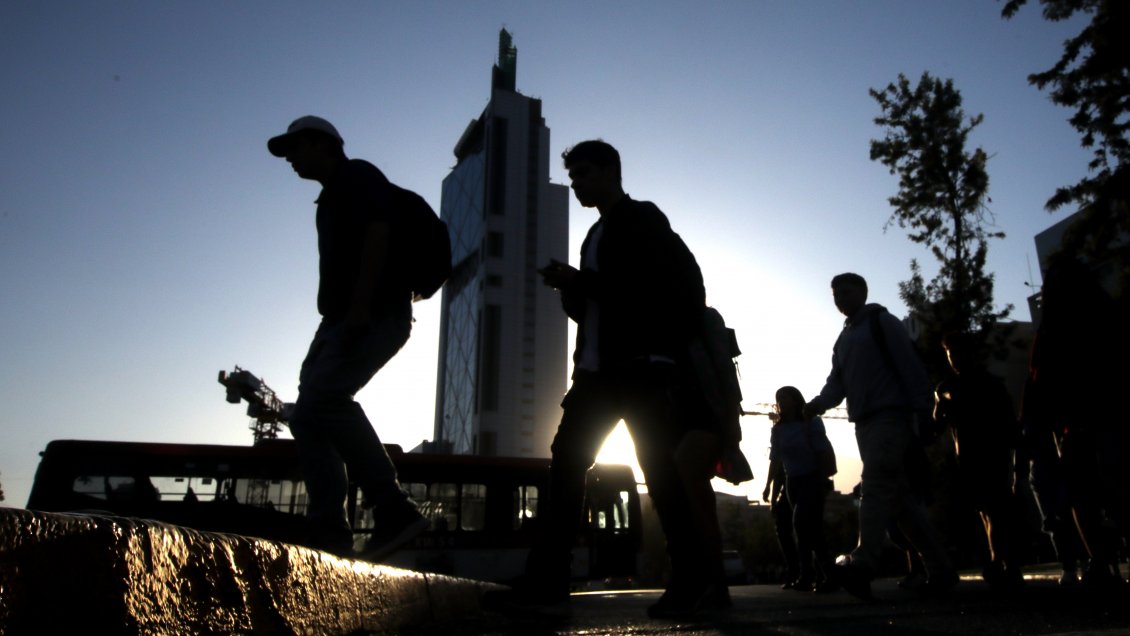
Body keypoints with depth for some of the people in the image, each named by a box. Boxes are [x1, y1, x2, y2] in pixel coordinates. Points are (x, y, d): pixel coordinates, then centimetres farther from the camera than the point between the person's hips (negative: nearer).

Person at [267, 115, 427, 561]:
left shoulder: (358, 177, 2)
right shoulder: (331, 198, 29)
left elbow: (379, 233, -16)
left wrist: (361, 304, -25)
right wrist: (337, 317, 19)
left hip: (376, 315, -10)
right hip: (342, 319, 10)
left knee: (322, 399, -25)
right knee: (308, 416, 0)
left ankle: (393, 508, -20)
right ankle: (329, 533, 0)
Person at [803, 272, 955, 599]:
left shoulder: (881, 321, 2)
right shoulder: (843, 340, 24)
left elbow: (910, 366, -7)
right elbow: (837, 383, 16)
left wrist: (924, 413, -16)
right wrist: (817, 403, -4)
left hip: (891, 416, -8)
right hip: (864, 423, 8)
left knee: (875, 486, -20)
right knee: (901, 497, 6)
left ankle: (864, 561, -28)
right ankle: (940, 569, 11)